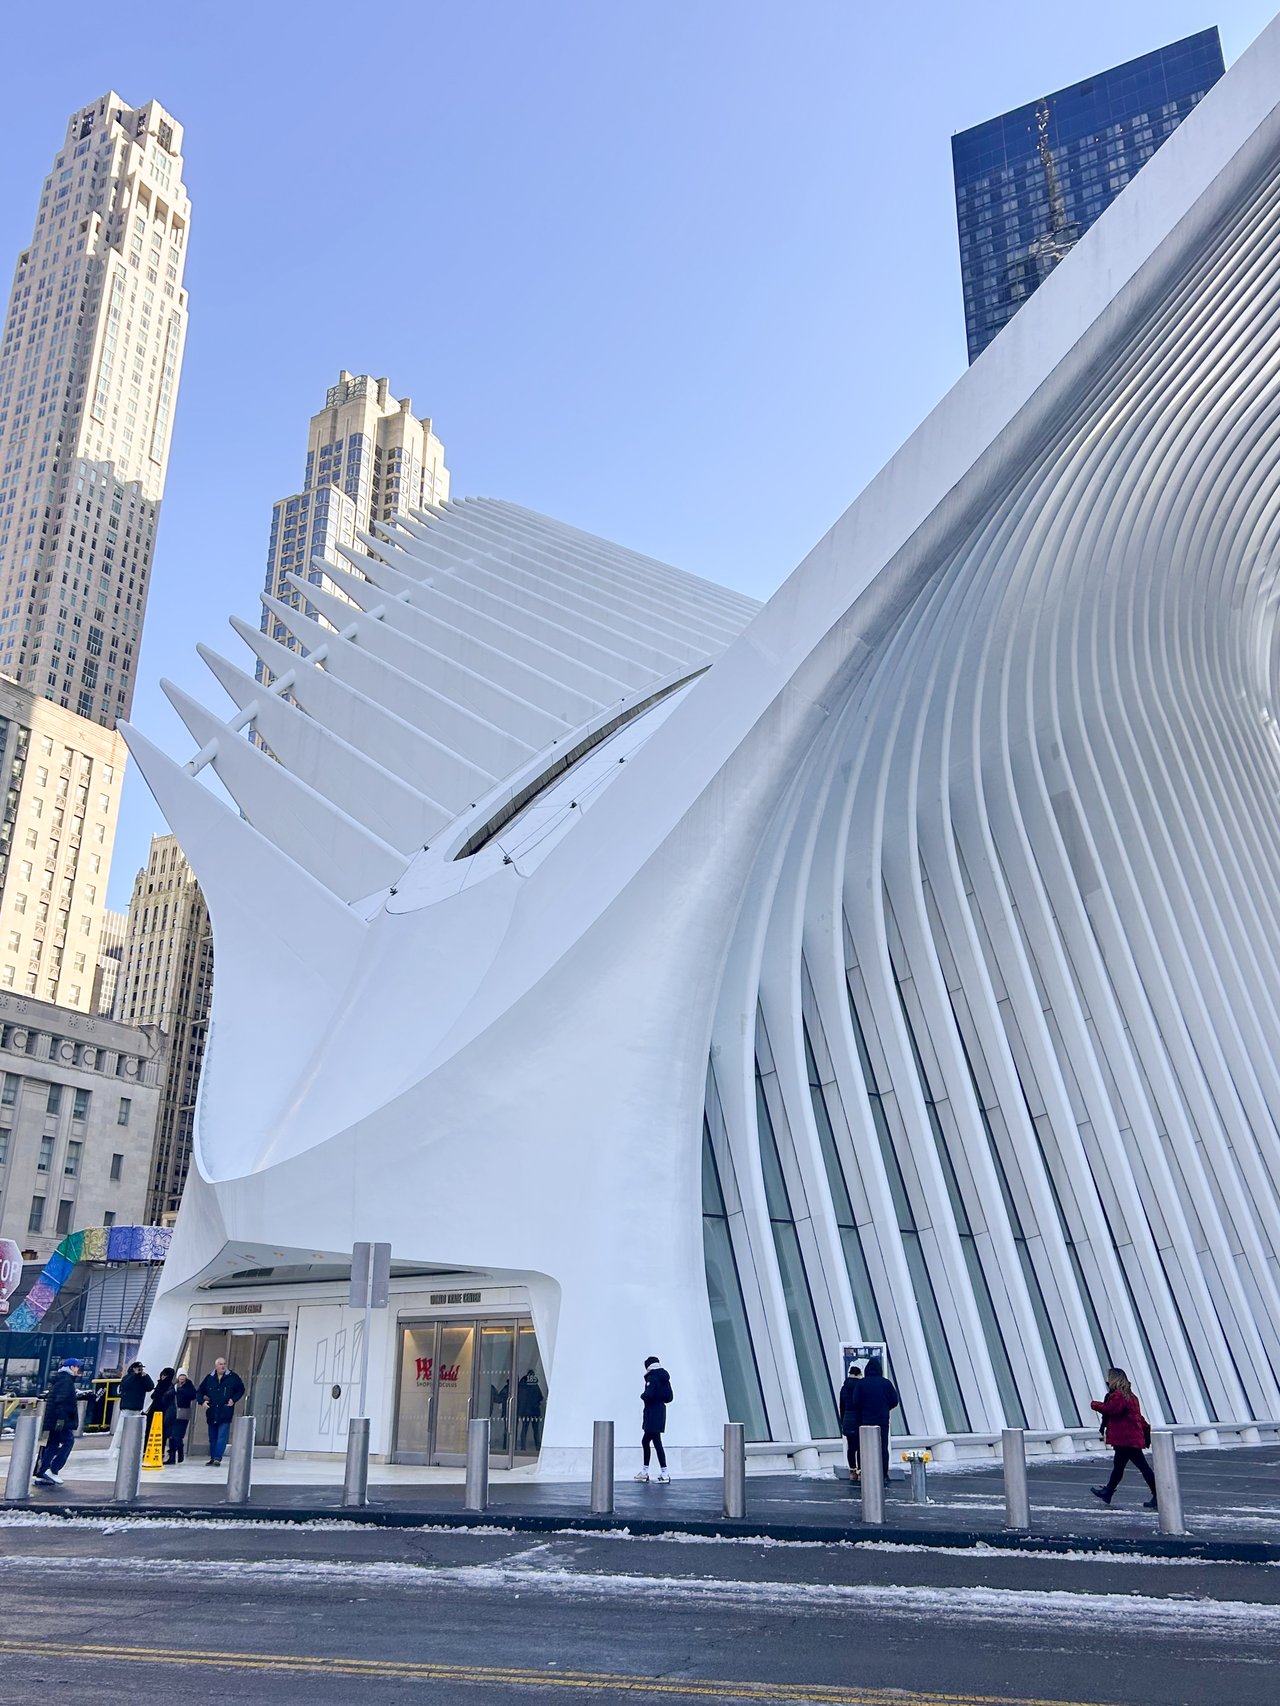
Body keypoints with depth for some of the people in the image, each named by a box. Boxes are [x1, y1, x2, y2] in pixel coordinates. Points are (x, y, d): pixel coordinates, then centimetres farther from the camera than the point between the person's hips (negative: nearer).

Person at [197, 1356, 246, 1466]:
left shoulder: (233, 1377, -1)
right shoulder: (209, 1378, 5)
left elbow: (241, 1390, 8)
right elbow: (200, 1391, 15)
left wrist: (233, 1400, -5)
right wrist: (202, 1401, -1)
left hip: (225, 1413, -3)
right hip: (211, 1413, 3)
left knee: (222, 1437, -10)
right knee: (212, 1437, 11)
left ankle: (217, 1458, -10)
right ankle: (212, 1458, 22)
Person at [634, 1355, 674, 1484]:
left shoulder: (652, 1378, -14)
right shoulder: (664, 1378, 12)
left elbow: (648, 1395, -26)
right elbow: (670, 1397, 14)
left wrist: (642, 1396, -6)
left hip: (653, 1413, -10)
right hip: (660, 1412, 10)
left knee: (656, 1442, -7)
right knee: (645, 1441, 18)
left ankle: (664, 1474, -8)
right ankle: (645, 1472, 25)